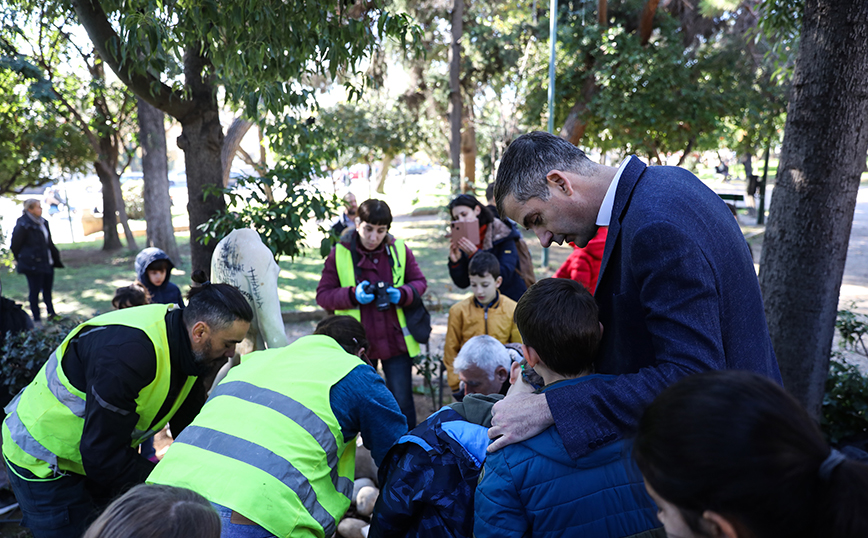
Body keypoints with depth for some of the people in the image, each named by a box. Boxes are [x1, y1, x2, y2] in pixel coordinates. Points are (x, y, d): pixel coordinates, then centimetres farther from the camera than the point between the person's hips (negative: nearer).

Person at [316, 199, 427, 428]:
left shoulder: (399, 249, 0)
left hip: (396, 341, 1)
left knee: (402, 402, 7)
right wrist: (352, 295, -19)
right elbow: (322, 295, -2)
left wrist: (402, 294, -13)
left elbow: (419, 282, 9)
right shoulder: (339, 253, -4)